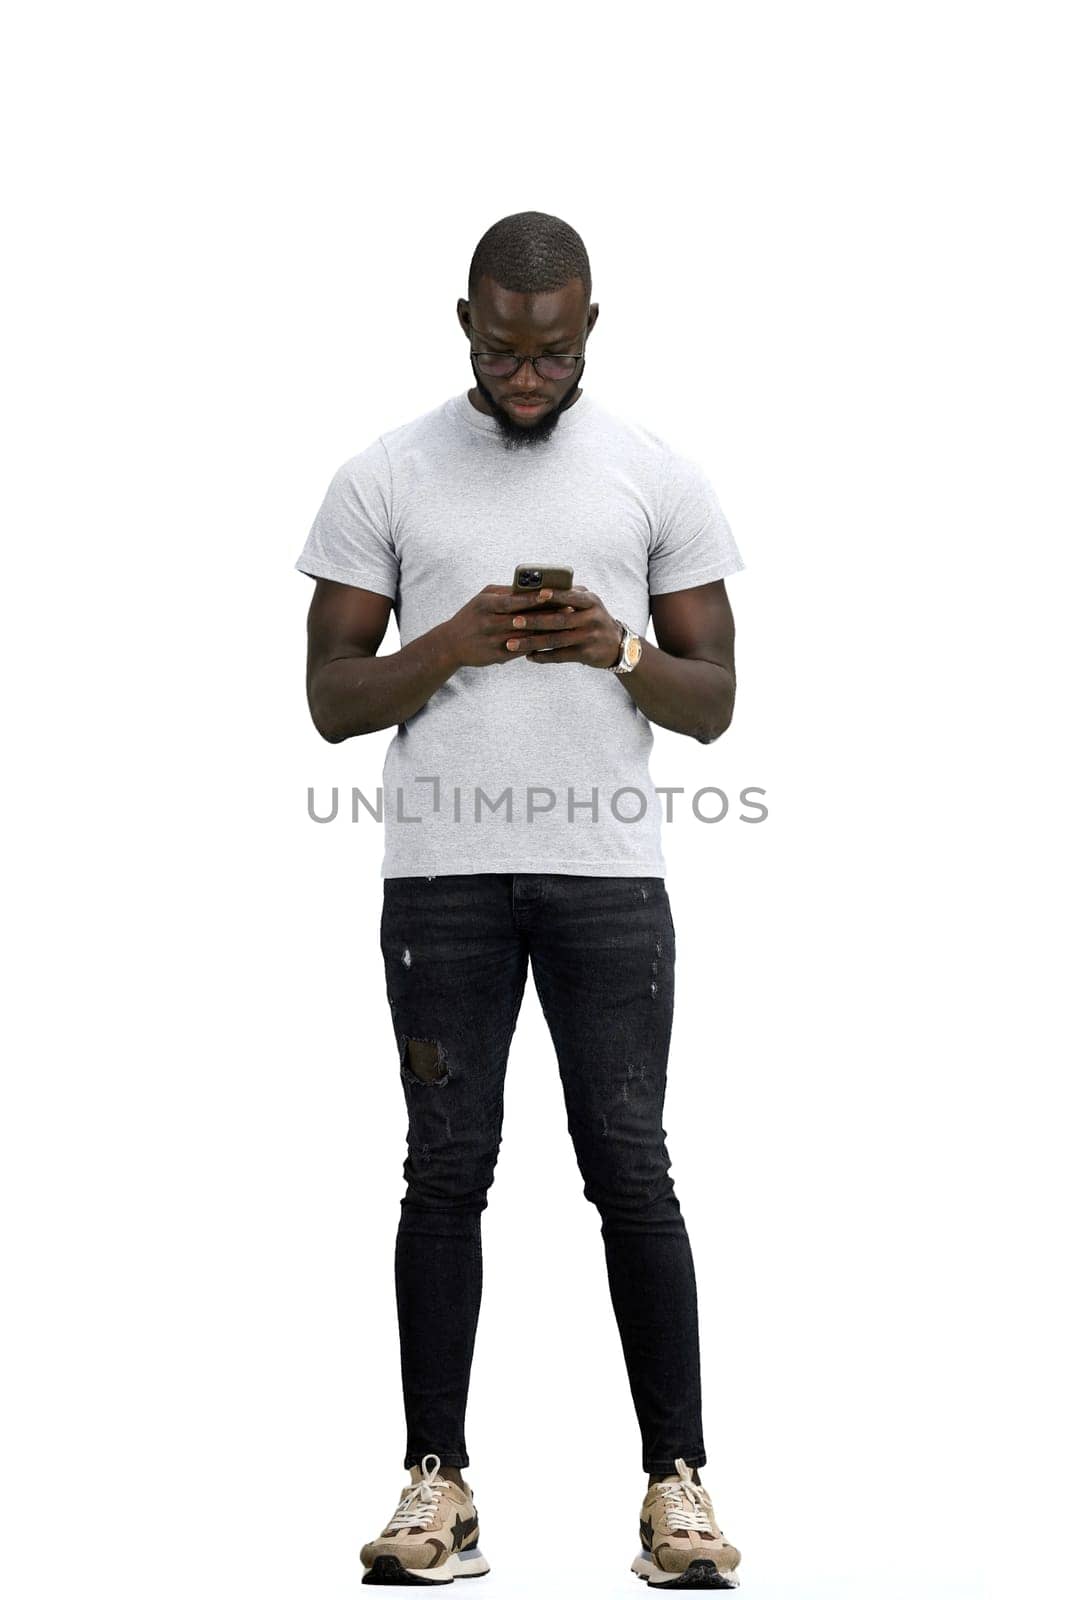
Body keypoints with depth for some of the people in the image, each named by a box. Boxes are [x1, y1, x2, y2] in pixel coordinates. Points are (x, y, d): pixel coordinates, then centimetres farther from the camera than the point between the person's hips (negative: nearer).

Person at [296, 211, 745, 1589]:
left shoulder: (658, 477, 5)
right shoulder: (384, 478, 4)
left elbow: (713, 702, 6)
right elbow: (331, 699, 2)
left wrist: (619, 649, -15)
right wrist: (453, 645, -16)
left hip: (609, 873, 0)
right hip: (442, 873, 0)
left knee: (630, 1169, 0)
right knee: (449, 1170, 4)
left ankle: (676, 1480, 7)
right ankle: (438, 1483, 11)